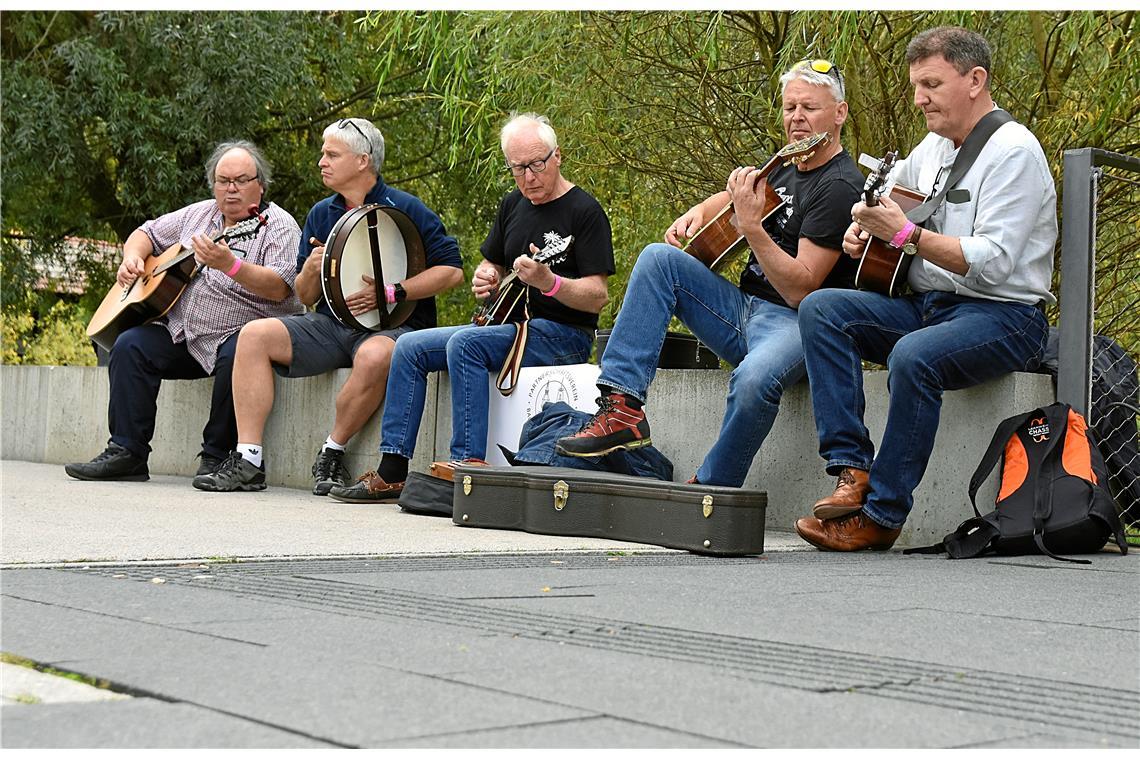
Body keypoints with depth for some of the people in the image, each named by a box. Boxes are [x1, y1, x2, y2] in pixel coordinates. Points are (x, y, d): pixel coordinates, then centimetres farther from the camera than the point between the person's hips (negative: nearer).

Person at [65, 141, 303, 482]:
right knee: (130, 345, -13)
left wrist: (230, 265, -36)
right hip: (182, 332, 6)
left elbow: (280, 288, -22)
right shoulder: (198, 215, 15)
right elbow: (146, 234, 25)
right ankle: (126, 452, -10)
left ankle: (216, 456, -18)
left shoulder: (278, 226, -7)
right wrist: (132, 259, 2)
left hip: (241, 333, -6)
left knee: (236, 357, -36)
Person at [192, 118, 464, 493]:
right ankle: (248, 461, -18)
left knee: (375, 356, -40)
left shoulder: (405, 209, -4)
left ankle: (332, 454, -18)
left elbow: (452, 269, -11)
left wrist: (391, 293, -18)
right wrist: (311, 270, -9)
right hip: (330, 323, 6)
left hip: (392, 325, -6)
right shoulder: (321, 214, 13)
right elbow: (306, 297, 15)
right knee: (255, 335, -13)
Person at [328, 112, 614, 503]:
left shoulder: (584, 211, -10)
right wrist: (486, 278, 3)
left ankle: (468, 464, -33)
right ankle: (392, 471, -6)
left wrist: (549, 282, -33)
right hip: (508, 323, 8)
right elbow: (490, 265, 28)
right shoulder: (513, 204, 14)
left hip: (561, 334, -8)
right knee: (410, 347, -3)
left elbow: (598, 297, -16)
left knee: (464, 343, -32)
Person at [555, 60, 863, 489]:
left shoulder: (839, 187, -13)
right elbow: (730, 196, 36)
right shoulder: (784, 168, 14)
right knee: (658, 257, -5)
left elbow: (801, 288, -21)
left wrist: (751, 226, -29)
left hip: (796, 322, -9)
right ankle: (623, 407, -15)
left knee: (755, 378, -40)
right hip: (742, 306, 9)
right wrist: (699, 212, 13)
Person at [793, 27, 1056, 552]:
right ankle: (852, 469, -21)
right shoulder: (933, 147, 15)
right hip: (925, 306, 9)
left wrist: (905, 233, -25)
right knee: (820, 309, -11)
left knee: (914, 356, -37)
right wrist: (863, 227, 11)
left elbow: (993, 262, -21)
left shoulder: (1014, 151, -11)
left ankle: (881, 516, -25)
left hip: (1003, 315, -8)